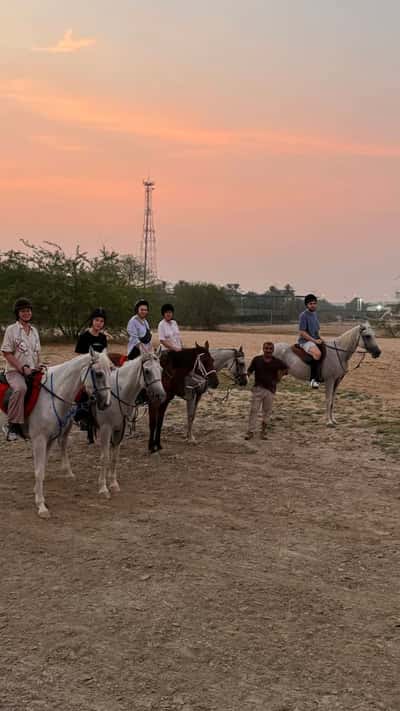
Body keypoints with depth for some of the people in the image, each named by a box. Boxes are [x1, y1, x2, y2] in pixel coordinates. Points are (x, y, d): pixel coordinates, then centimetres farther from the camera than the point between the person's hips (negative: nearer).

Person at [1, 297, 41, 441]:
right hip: (15, 371, -6)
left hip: (32, 371, 6)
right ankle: (12, 425, -28)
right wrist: (22, 368, -16)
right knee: (20, 388, -36)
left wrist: (38, 368, 2)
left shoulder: (34, 330, 15)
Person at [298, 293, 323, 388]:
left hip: (315, 340, 9)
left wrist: (319, 338, 7)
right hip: (305, 341, -9)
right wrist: (314, 340, -17)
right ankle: (313, 379, -31)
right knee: (317, 353, -34)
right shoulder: (304, 315, -10)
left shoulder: (314, 314, 16)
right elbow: (302, 332, -16)